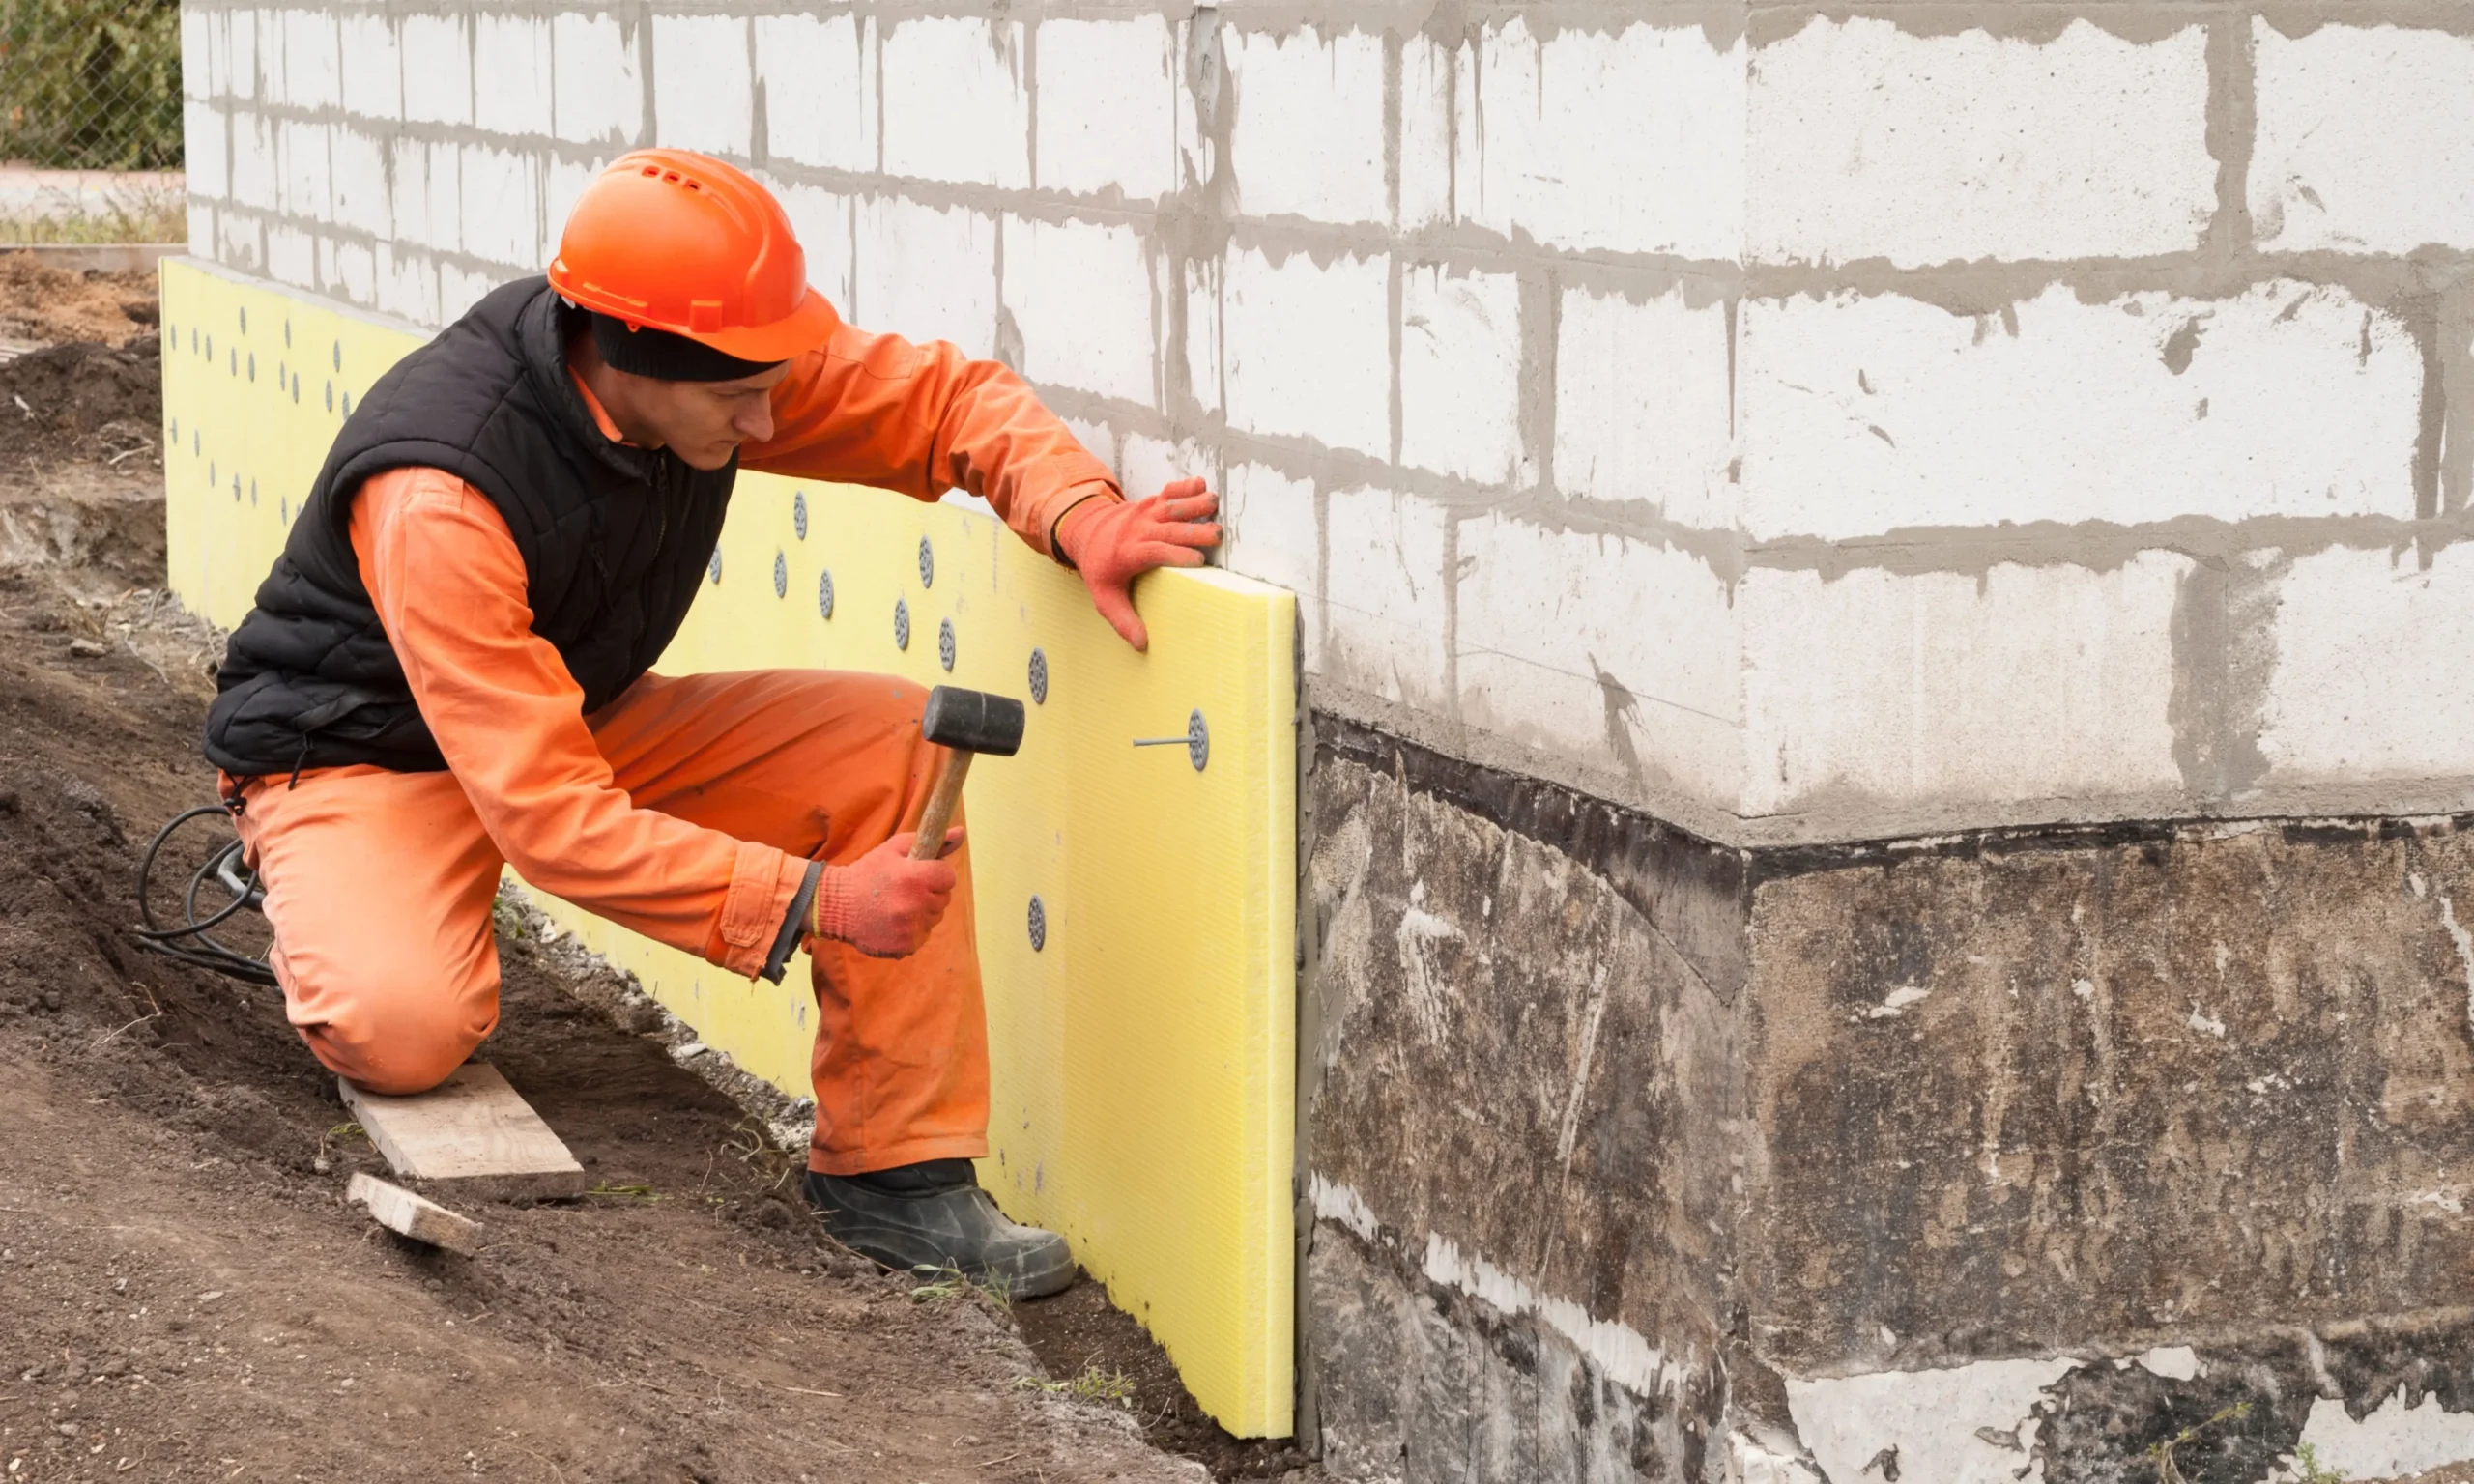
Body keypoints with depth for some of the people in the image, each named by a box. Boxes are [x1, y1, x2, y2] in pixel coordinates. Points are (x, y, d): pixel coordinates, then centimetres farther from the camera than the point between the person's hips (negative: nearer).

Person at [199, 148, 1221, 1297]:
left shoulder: (724, 352, -18)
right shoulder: (437, 499, -37)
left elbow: (946, 399, -6)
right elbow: (550, 816, -37)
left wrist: (1079, 517, -27)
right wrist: (813, 902, -39)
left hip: (581, 718, 7)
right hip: (365, 757, -6)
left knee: (897, 744, -14)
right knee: (407, 1028, -37)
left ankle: (893, 1169, -9)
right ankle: (332, 930, 2)